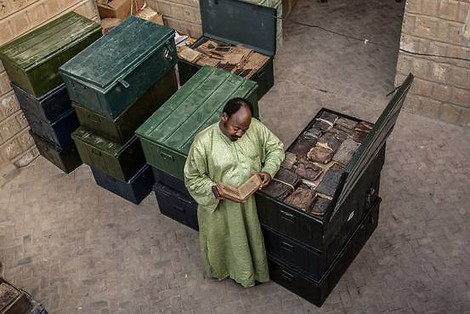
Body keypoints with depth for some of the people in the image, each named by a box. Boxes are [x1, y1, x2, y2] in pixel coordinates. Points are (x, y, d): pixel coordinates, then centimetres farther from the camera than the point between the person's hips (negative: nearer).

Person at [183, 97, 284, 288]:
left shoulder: (255, 127, -17)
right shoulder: (203, 142, -26)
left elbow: (276, 147, -1)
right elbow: (192, 178, -14)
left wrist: (269, 170, -19)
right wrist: (212, 189, -32)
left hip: (250, 200, 3)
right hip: (220, 205, -3)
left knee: (253, 238, 24)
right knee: (223, 242, 21)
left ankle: (254, 270, 53)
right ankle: (221, 270, 53)